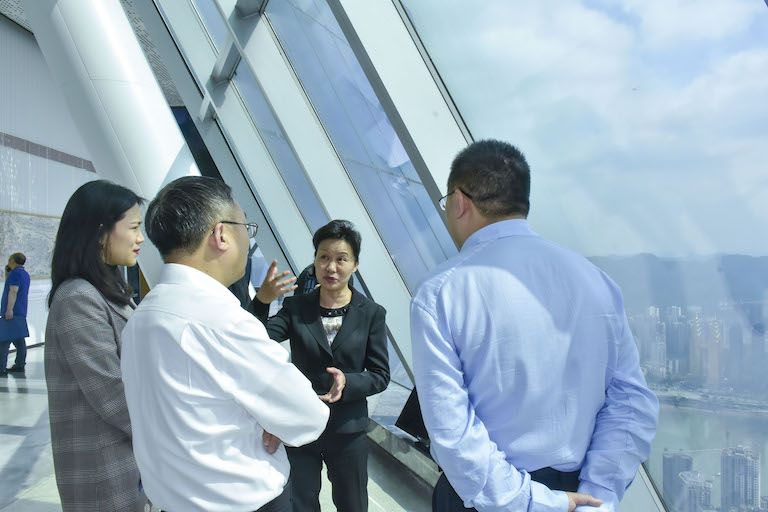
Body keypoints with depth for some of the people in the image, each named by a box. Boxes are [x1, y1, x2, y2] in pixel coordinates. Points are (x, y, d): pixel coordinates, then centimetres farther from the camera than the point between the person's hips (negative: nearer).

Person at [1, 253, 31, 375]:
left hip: (13, 312, -10)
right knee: (19, 340, 9)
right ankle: (19, 365, 11)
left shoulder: (15, 273, -9)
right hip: (21, 313, 10)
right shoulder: (25, 274, 20)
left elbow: (13, 291, -19)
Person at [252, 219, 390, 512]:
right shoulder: (295, 308, -5)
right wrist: (261, 301, -35)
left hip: (347, 430, 0)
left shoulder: (371, 313, -7)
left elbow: (381, 375, -6)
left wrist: (347, 382, -25)